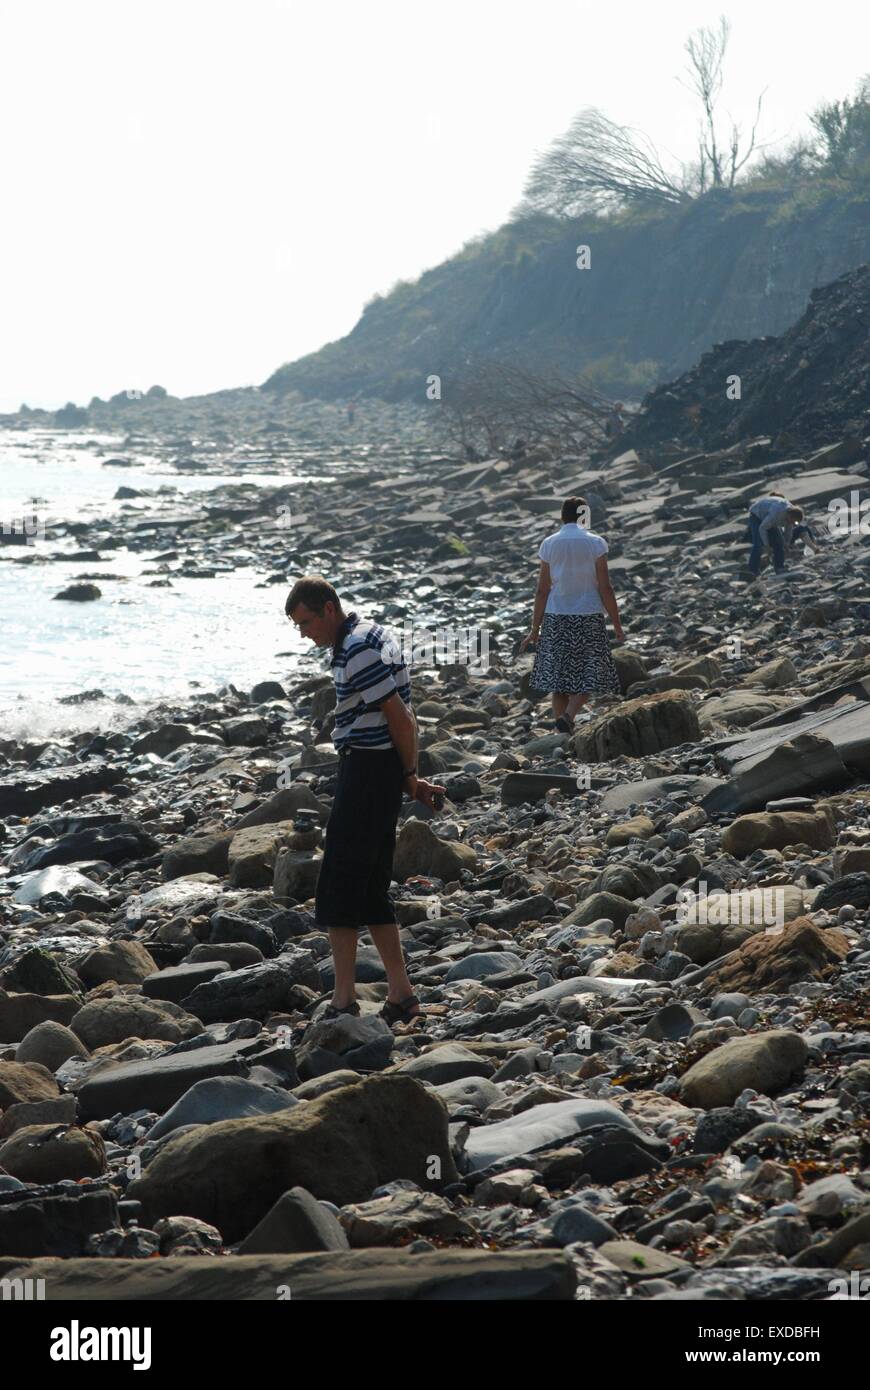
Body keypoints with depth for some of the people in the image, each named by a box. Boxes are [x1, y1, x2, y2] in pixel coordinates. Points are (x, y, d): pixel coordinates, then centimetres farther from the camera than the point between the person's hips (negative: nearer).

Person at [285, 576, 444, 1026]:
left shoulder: (358, 650, -18)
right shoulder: (367, 634, 14)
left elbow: (401, 719, -19)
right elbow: (403, 718, 16)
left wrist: (410, 778, -5)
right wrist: (410, 779, 13)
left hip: (367, 769, -10)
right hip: (376, 767, 10)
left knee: (337, 888, -6)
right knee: (371, 890, 13)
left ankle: (344, 1001, -4)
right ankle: (401, 995, 16)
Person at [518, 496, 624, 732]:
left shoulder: (549, 544, 1)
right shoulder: (595, 544, -5)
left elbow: (542, 590, 0)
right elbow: (605, 588, -7)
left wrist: (535, 629, 5)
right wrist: (617, 624, 1)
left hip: (556, 618, 2)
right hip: (589, 616, -2)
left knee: (559, 677, 9)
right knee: (588, 675, 7)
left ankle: (564, 738, 7)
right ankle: (568, 716, -19)